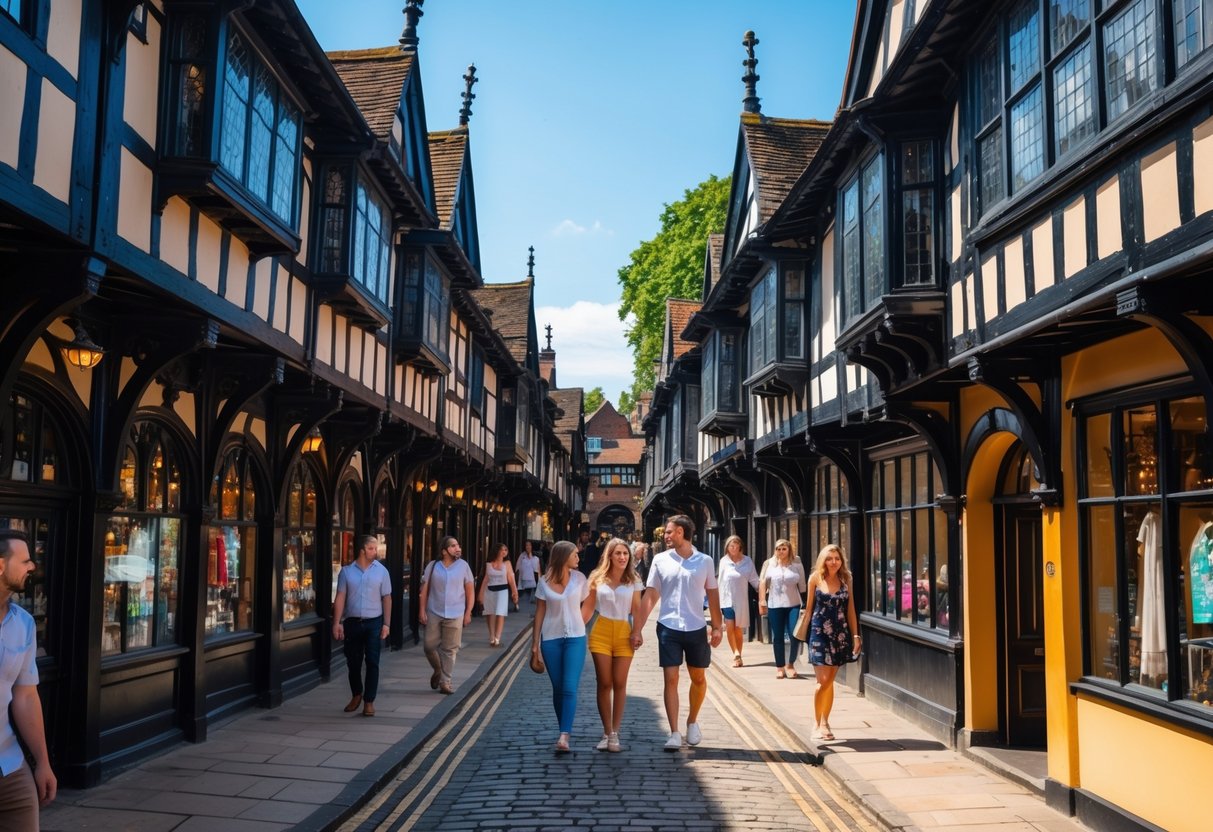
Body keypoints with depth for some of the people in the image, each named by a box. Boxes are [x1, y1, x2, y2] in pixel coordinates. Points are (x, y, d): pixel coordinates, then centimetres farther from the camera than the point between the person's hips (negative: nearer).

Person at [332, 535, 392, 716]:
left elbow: (386, 598, 1)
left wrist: (386, 624, -4)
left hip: (373, 622, -1)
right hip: (352, 622, 1)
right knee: (353, 662, 11)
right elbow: (340, 598, 2)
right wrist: (337, 623, -5)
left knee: (372, 662, -4)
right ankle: (356, 695, 33)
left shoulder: (381, 571, 1)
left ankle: (369, 701, 5)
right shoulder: (347, 571, 2)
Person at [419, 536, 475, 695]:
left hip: (455, 615, -1)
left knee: (449, 650, 2)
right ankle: (437, 670, 32)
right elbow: (424, 589, 3)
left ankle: (445, 682, 12)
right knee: (430, 646, 5)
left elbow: (470, 591, 3)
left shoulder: (463, 566, 1)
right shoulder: (432, 566, 1)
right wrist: (422, 610, -3)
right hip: (434, 613, 1)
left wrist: (468, 613, -1)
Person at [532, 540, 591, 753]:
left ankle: (564, 737, -17)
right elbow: (539, 612, 3)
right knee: (558, 688, 7)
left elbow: (589, 606, 11)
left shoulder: (579, 579, 1)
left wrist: (578, 624, 4)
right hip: (551, 639, 1)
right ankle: (564, 732, 19)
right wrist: (535, 642, 1)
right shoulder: (544, 582, -1)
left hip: (575, 638, -1)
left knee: (569, 688, -12)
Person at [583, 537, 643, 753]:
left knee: (619, 684, 2)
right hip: (601, 632, 0)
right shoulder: (597, 578, 3)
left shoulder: (633, 581, 3)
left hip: (624, 634, 0)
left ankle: (614, 734, 9)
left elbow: (636, 610, 4)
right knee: (604, 684, 4)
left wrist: (637, 632, -9)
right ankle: (607, 733, 12)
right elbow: (588, 607, 6)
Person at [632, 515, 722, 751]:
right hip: (668, 628, -1)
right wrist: (637, 629, -3)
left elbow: (713, 596, 6)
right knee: (671, 679, -3)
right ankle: (674, 734, 2)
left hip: (697, 629, 1)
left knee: (699, 679, 12)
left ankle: (692, 721, 34)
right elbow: (650, 596, 1)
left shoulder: (704, 561, 1)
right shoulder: (660, 560, 1)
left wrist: (717, 627, -1)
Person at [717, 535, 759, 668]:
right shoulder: (724, 561, 1)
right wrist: (718, 601, 5)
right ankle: (736, 653, -4)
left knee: (739, 629, 7)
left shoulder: (747, 561, -1)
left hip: (741, 599, 0)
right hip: (727, 599, 0)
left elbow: (754, 579, 3)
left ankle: (738, 656, 18)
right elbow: (720, 581, 4)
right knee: (730, 627, -12)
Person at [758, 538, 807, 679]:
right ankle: (780, 667, 18)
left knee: (795, 635, -8)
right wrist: (762, 601, -4)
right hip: (774, 606, 1)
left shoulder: (797, 564, 1)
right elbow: (762, 583, 1)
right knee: (777, 638, 6)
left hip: (793, 605, 0)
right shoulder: (769, 564, 1)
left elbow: (802, 584, 4)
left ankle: (790, 664, 13)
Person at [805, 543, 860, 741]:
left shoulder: (845, 580, 5)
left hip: (839, 634, 3)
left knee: (830, 681, 9)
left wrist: (855, 635, 5)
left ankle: (824, 722, 20)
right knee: (823, 681, -7)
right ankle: (817, 725, 4)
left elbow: (850, 609, 8)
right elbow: (809, 607, 2)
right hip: (819, 632, -3)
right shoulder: (816, 578, -3)